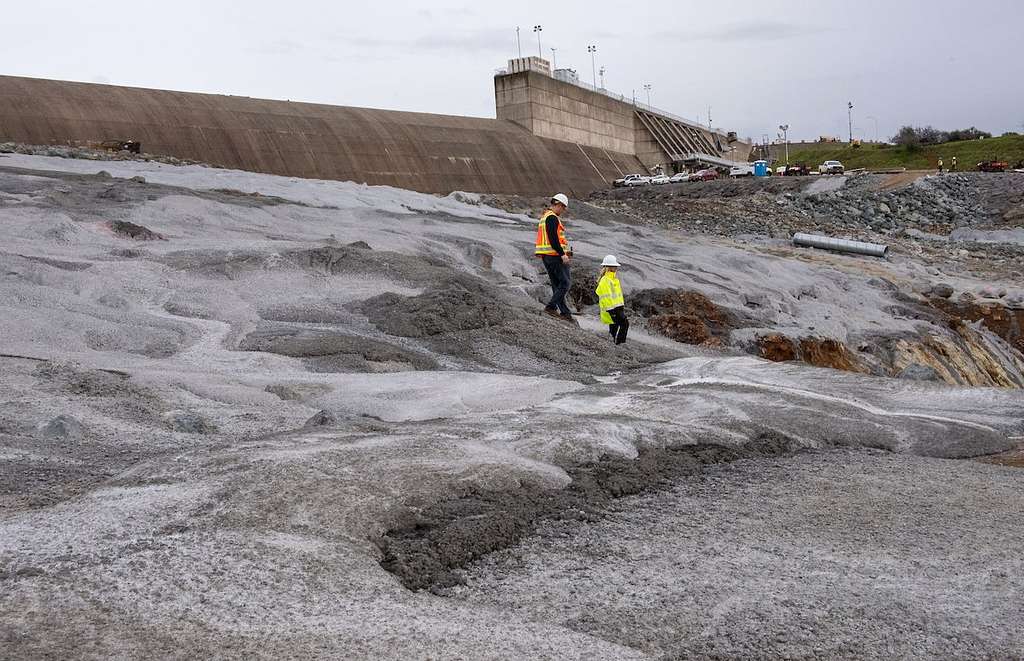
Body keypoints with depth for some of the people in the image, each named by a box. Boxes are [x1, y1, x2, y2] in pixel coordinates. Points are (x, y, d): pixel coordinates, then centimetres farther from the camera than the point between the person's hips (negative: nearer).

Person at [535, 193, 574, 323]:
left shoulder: (544, 216, 21)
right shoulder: (552, 218, -12)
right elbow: (553, 238, -21)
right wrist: (562, 254, -23)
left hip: (546, 256, 11)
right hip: (554, 255, -11)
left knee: (557, 284, 9)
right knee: (565, 283, -7)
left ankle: (565, 312, 11)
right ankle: (551, 306, -11)